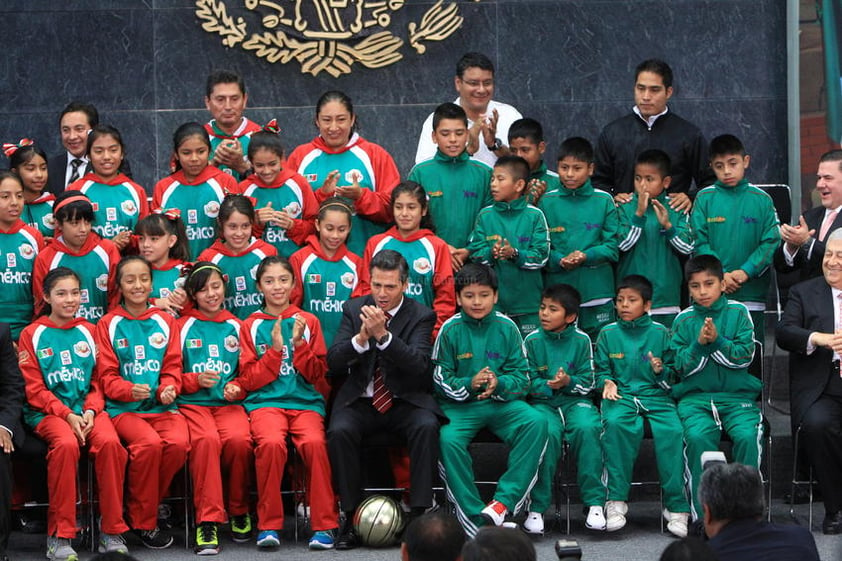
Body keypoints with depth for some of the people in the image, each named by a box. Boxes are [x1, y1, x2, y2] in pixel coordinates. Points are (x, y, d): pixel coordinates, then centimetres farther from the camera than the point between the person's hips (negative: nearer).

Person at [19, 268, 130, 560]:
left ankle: (112, 532, -21)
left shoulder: (88, 332, 14)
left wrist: (90, 410, -7)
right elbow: (33, 389, -1)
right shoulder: (32, 334, 5)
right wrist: (67, 415, -13)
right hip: (47, 412, -3)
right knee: (66, 443, -36)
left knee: (109, 441, -31)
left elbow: (99, 381, 12)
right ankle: (59, 536, -28)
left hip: (88, 408, 3)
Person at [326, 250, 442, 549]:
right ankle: (351, 516, -20)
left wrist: (383, 335, -27)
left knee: (426, 427, -31)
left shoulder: (421, 315, 0)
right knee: (339, 431, -29)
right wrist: (361, 338, -23)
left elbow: (420, 365, -16)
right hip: (360, 401, 1)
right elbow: (333, 362, -4)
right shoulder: (353, 309, 6)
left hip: (405, 401, -1)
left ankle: (419, 514, -25)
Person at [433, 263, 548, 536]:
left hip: (501, 402, 2)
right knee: (448, 439, -33)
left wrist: (499, 384, -19)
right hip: (460, 405, -2)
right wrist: (470, 385, -20)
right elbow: (440, 380, -1)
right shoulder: (450, 330, 0)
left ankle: (504, 501, -27)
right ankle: (476, 520, -28)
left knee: (536, 422, -27)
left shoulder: (507, 328, 4)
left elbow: (522, 377, 3)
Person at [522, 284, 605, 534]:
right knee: (548, 432, -32)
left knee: (586, 428, -32)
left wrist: (569, 381, -16)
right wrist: (548, 386, -17)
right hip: (543, 402, 0)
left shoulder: (581, 340, 4)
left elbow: (588, 383, 3)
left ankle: (595, 502, -24)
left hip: (575, 400, 1)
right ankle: (537, 507, -26)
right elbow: (528, 382, 2)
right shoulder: (532, 341, 4)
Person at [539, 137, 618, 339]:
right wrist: (559, 261, -16)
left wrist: (586, 256, -17)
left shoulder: (604, 201, 3)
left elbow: (612, 246, -1)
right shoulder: (547, 201, 5)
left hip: (596, 290, 0)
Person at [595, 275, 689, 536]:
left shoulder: (660, 333, 12)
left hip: (656, 396, 0)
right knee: (616, 423, -36)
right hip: (621, 396, 0)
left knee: (672, 431, -30)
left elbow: (673, 373, 12)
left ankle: (676, 506, -24)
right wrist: (607, 382, -6)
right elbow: (601, 369, 15)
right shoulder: (608, 334, 14)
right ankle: (616, 500, -30)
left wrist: (661, 371, -10)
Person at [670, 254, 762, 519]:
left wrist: (717, 341, -15)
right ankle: (703, 514, -25)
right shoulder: (683, 320, 9)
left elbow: (745, 356, -2)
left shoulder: (738, 312, 7)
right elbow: (682, 368, 5)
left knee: (748, 435, -30)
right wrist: (699, 344, -12)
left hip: (737, 395, 0)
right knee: (698, 436, -31)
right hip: (695, 397, 0)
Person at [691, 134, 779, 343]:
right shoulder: (705, 198, 4)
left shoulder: (761, 199, 4)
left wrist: (745, 272, -13)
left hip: (752, 292, 0)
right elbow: (700, 242, -1)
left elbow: (771, 242, -1)